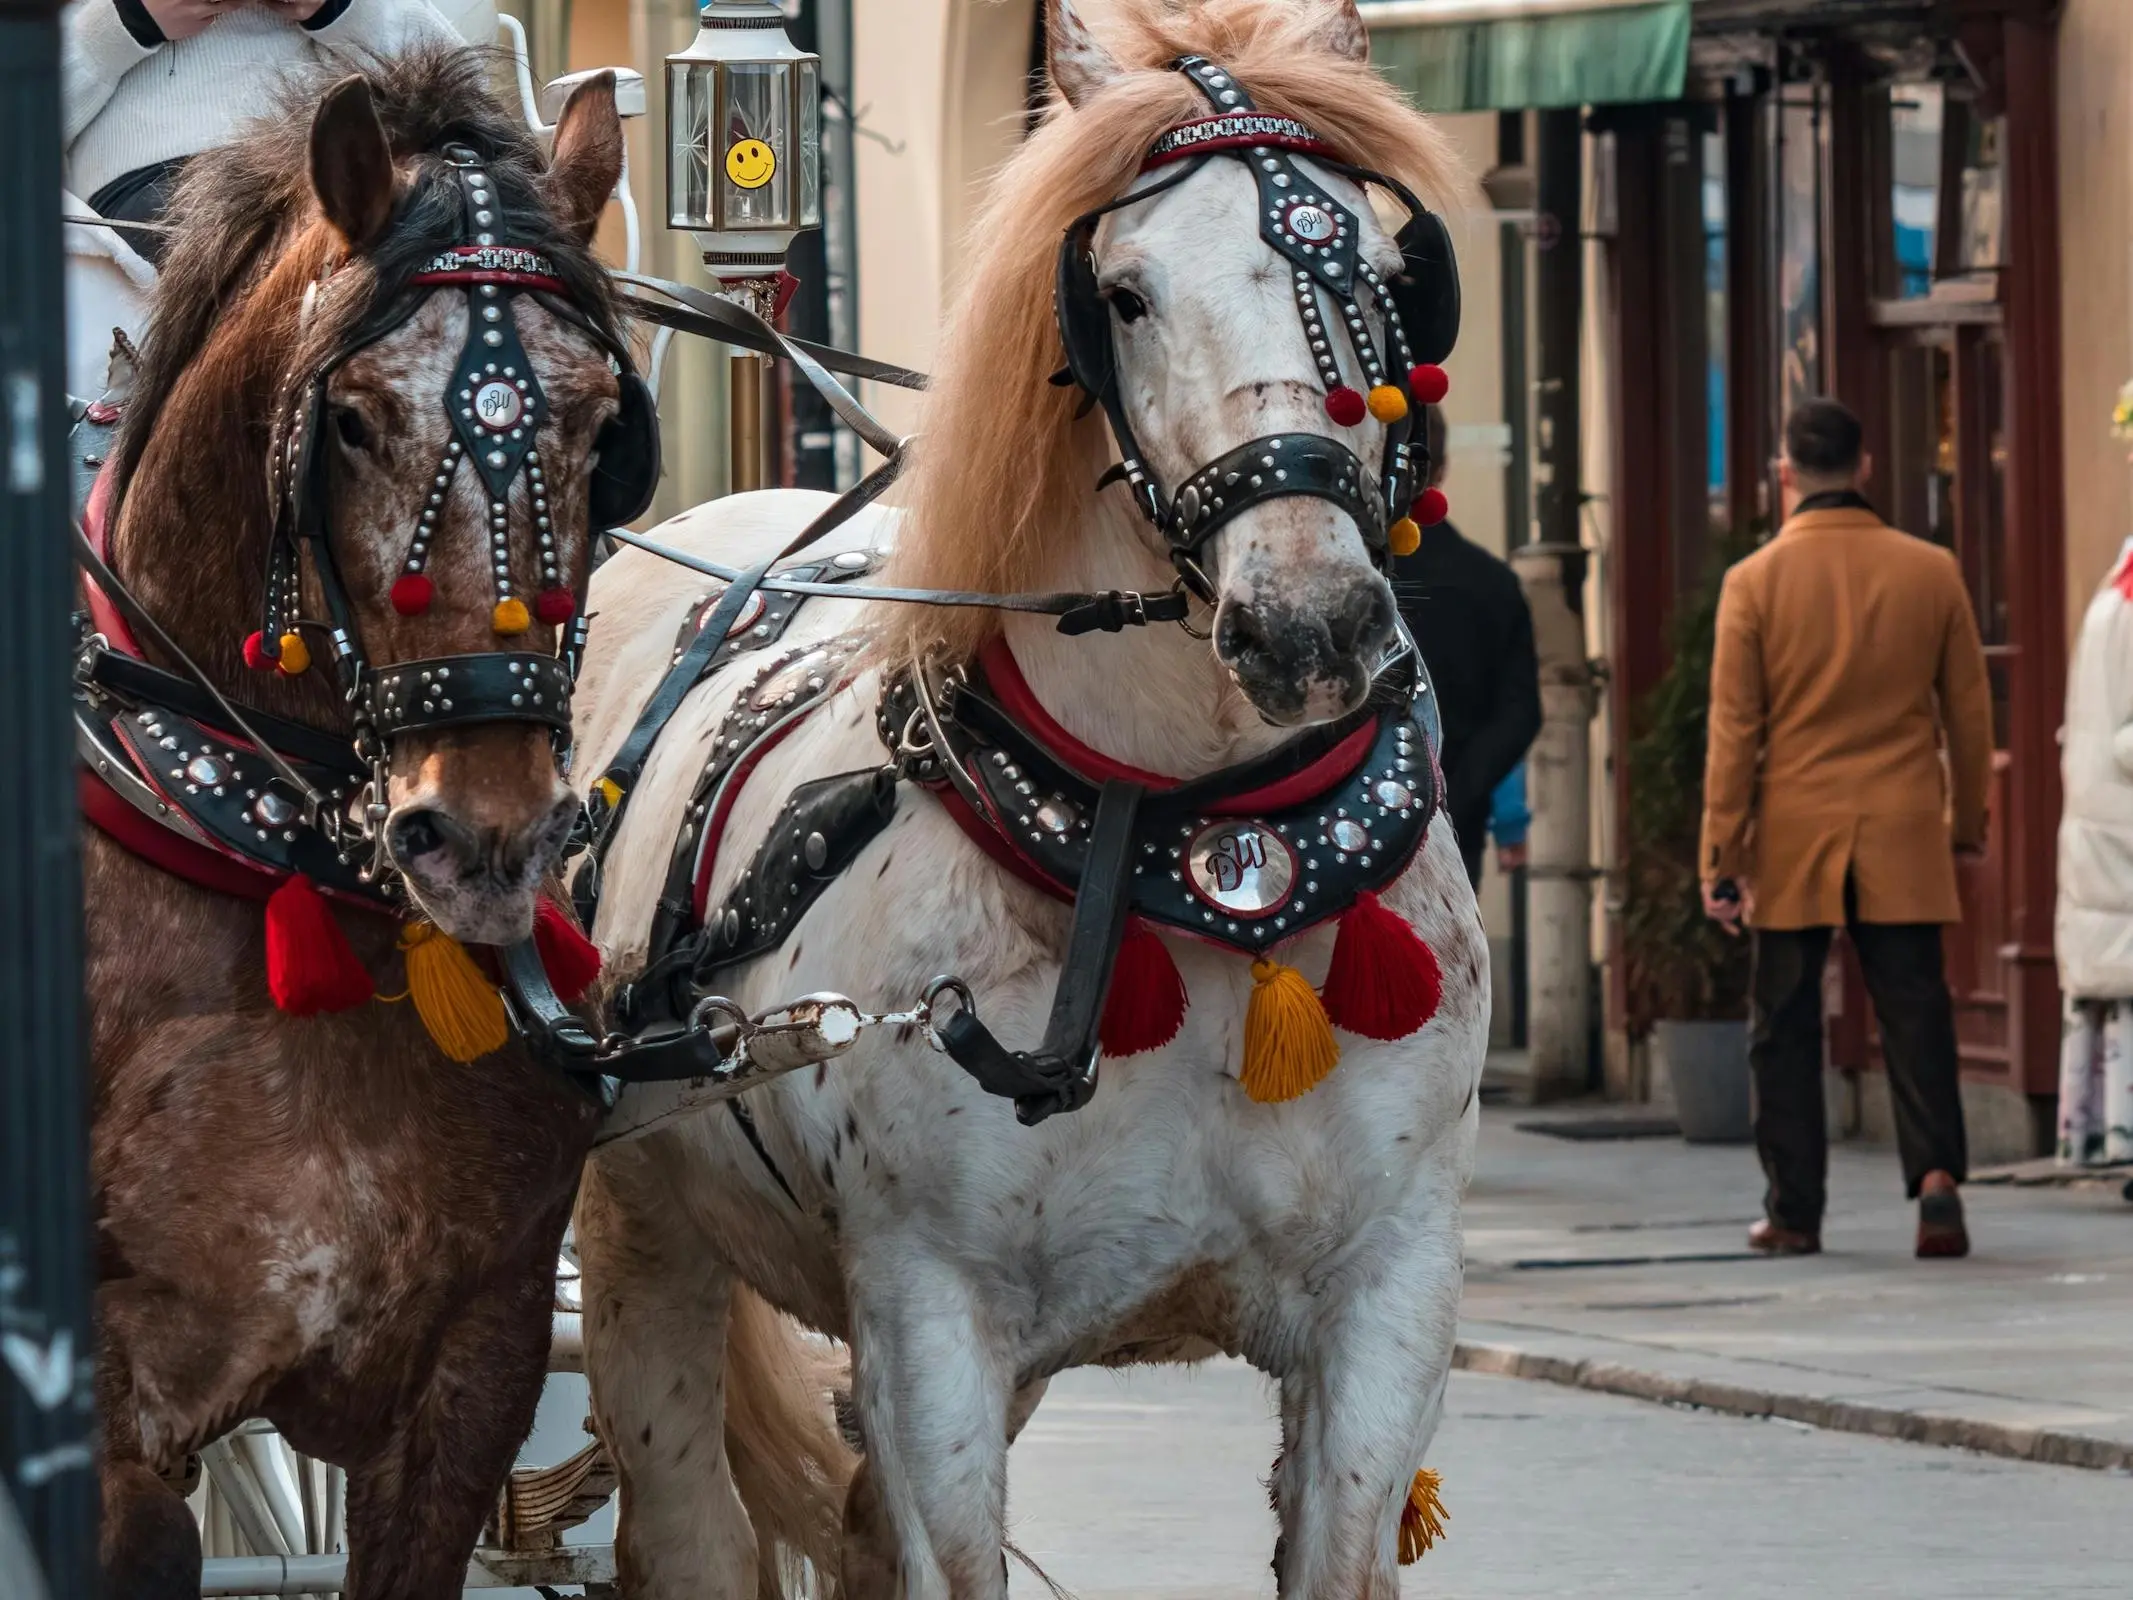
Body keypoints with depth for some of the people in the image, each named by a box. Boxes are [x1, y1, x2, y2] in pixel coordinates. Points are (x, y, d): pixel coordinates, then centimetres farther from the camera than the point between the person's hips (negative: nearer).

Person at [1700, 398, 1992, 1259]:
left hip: (1791, 842, -1)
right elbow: (1970, 714, 7)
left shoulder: (1754, 582, -6)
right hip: (1902, 838, 1)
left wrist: (1721, 860, 0)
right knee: (1914, 1016, 2)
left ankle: (1794, 1211, 9)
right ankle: (1936, 1174, -16)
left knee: (1785, 1027, 7)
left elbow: (1734, 733, -5)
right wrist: (1965, 824, 20)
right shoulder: (1931, 572, 1)